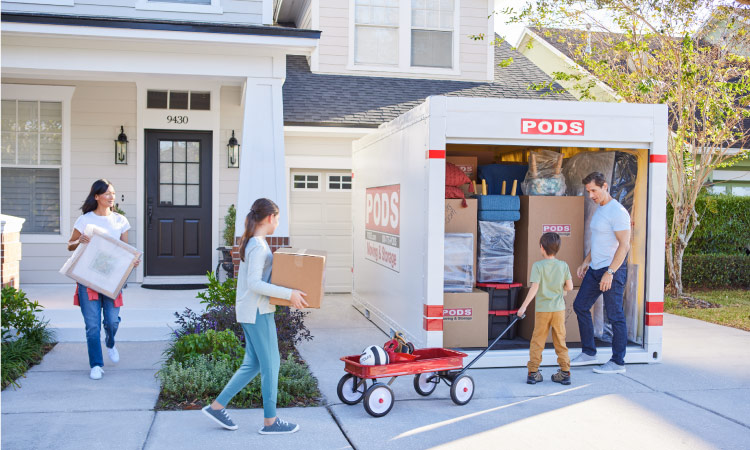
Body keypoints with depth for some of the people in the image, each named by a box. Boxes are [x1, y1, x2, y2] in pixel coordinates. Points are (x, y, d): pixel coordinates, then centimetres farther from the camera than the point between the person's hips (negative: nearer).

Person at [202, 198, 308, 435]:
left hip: (252, 312, 10)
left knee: (253, 364, 15)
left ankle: (217, 406, 19)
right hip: (257, 312, -10)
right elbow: (254, 284, -25)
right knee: (270, 364, 0)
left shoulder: (251, 243, 13)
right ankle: (270, 421, 9)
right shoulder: (259, 246, -17)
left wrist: (289, 291, 17)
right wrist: (289, 294, -25)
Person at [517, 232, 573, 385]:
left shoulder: (538, 266, -9)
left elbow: (534, 288, -17)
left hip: (542, 309, -2)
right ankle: (565, 372, 12)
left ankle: (533, 372, 6)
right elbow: (569, 287, 0)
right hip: (559, 309, 2)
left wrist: (524, 306, -14)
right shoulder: (563, 265, 0)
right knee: (560, 341, 11)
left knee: (537, 341, 6)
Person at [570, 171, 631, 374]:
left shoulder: (617, 212, -16)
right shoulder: (599, 210, 15)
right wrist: (586, 262, 22)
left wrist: (610, 272, -24)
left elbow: (624, 245, -20)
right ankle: (589, 353, 22)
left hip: (612, 270, -10)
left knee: (615, 316, -3)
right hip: (595, 269, 10)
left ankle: (618, 363, 6)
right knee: (580, 306, 13)